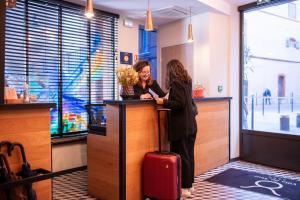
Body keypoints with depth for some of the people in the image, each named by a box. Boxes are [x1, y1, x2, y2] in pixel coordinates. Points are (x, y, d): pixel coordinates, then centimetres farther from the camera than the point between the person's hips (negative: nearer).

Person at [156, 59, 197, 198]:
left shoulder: (175, 82, -12)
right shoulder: (187, 81, 13)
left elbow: (179, 103, -19)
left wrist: (163, 102, -9)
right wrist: (168, 99, 23)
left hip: (181, 126, -8)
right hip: (191, 124, 9)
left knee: (181, 156, 0)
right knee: (189, 155, 14)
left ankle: (185, 188, 8)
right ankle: (189, 184, 25)